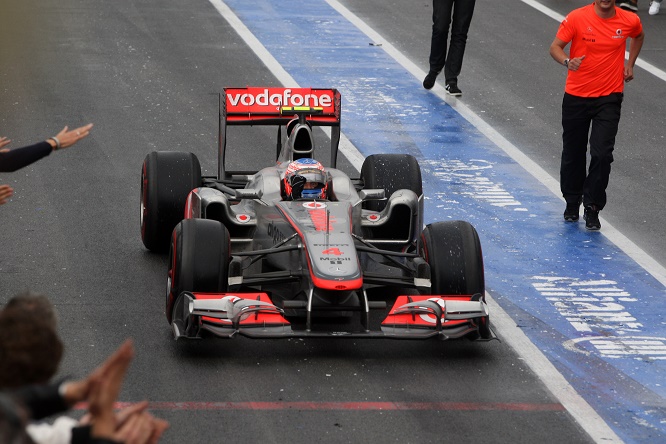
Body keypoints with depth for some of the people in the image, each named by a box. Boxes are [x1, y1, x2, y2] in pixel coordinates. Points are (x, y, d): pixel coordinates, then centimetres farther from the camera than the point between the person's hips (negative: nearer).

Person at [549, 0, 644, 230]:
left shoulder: (630, 21, -3)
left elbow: (638, 36, 21)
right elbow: (555, 47, -10)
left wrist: (630, 64, 11)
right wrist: (567, 61, -31)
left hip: (609, 97, 0)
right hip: (576, 96, 0)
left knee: (602, 154, -11)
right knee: (573, 153, 13)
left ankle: (592, 207, 2)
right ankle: (572, 202, 34)